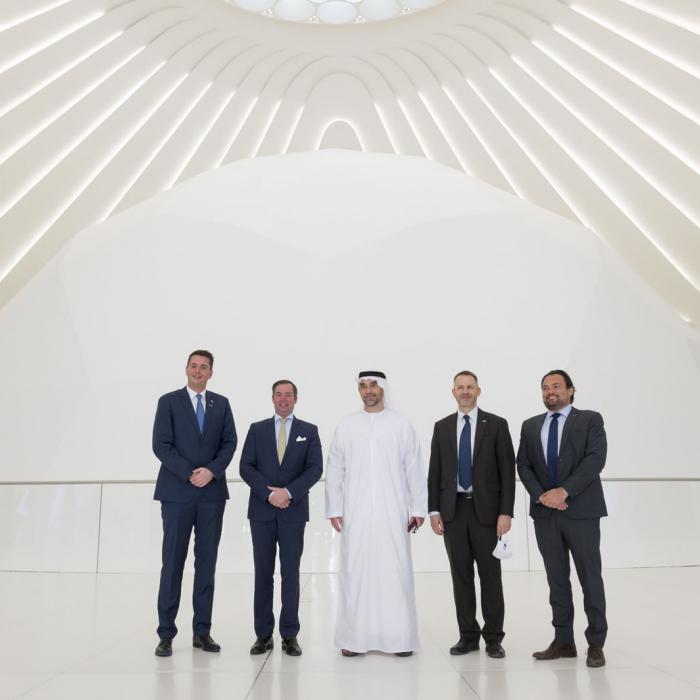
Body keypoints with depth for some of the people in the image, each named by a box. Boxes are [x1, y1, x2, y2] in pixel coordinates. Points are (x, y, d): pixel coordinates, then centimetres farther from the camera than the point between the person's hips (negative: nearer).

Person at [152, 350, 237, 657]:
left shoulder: (221, 403, 11)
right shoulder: (169, 401, 2)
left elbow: (229, 443, 4)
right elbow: (161, 445, -6)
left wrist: (211, 471, -12)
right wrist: (189, 474, -13)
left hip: (212, 492, 3)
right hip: (177, 492, -3)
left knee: (207, 563, 6)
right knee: (173, 562, 1)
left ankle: (202, 631, 15)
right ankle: (166, 634, 10)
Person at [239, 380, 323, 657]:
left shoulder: (309, 431, 6)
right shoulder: (257, 429, 8)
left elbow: (315, 468, -3)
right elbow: (246, 467, -1)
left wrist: (288, 492, -15)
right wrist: (269, 493, -13)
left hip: (293, 511, -1)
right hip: (262, 510, 1)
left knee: (291, 573, 2)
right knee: (263, 573, 5)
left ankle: (290, 636, 10)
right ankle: (264, 634, 14)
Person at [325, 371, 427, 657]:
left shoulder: (402, 426, 4)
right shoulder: (346, 426, 6)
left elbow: (414, 470, 4)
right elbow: (335, 470, 6)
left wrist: (417, 508, 0)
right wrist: (334, 509, 1)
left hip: (393, 513, 0)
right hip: (355, 514, 1)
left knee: (396, 572, 0)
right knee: (354, 572, 2)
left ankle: (400, 638, 11)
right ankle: (353, 638, 12)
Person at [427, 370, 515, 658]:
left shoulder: (496, 425, 0)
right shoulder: (442, 427, 8)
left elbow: (507, 471, -3)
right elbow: (434, 471, 8)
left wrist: (506, 512, -9)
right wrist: (433, 510, 1)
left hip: (486, 509, -2)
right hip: (453, 509, 2)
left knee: (490, 574, 4)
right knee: (461, 574, 8)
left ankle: (493, 638, 16)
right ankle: (468, 635, 19)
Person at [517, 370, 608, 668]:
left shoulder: (590, 419, 1)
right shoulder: (530, 426, 13)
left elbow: (595, 459, -11)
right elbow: (523, 464, 7)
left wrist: (564, 491, -18)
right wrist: (541, 495, -9)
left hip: (581, 509, -4)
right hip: (545, 512, 4)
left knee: (590, 576, 2)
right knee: (556, 578, 9)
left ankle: (596, 643, 13)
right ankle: (563, 641, 18)